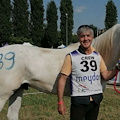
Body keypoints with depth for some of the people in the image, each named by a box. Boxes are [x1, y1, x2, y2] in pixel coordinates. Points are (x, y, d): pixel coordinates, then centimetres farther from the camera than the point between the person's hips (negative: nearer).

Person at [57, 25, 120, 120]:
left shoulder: (98, 56, 7)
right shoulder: (71, 57, -7)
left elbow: (106, 76, 6)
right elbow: (62, 79, -8)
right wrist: (60, 102, -13)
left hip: (96, 100, 5)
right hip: (78, 101, -4)